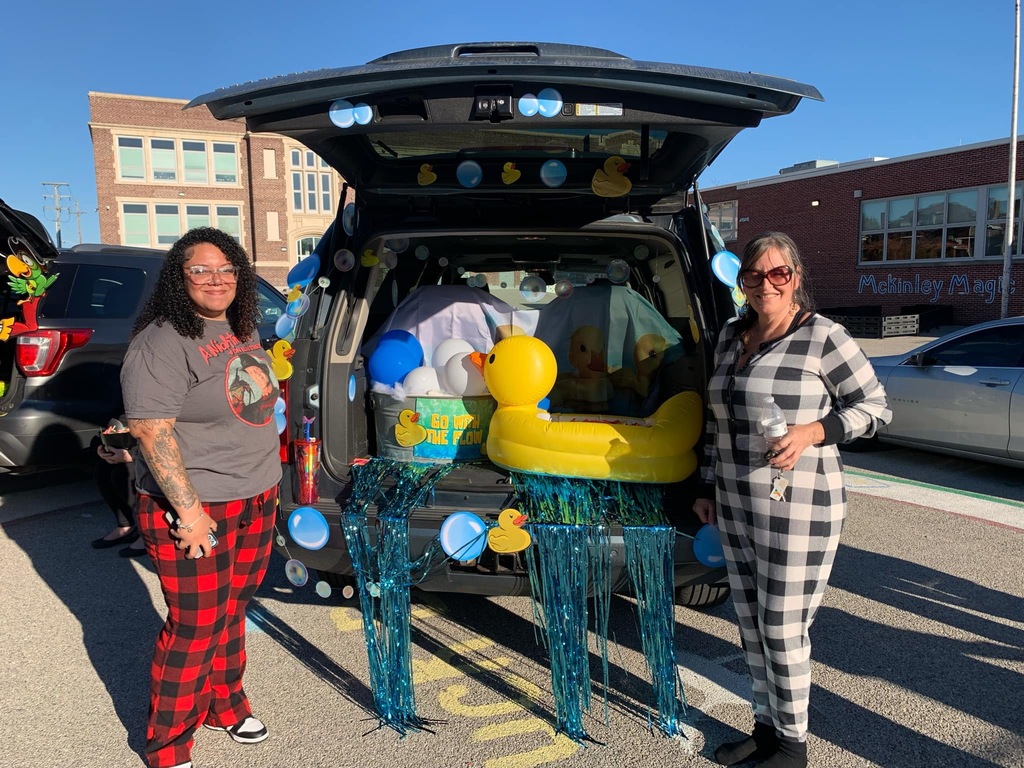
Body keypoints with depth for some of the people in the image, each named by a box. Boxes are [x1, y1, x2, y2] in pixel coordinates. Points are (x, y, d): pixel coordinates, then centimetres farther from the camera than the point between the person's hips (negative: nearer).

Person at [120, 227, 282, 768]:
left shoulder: (241, 331, 10)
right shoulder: (163, 342, -17)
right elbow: (151, 431, -21)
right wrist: (188, 510, -23)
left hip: (256, 501, 8)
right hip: (198, 511, -7)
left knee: (232, 612, 20)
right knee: (196, 630, 3)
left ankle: (224, 704, 41)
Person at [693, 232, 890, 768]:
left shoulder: (823, 337, -11)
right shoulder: (731, 336, 9)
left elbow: (875, 407, -6)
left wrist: (812, 431, -22)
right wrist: (707, 487, 17)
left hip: (797, 509, -7)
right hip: (735, 506, 7)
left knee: (782, 629, 4)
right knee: (751, 623, 16)